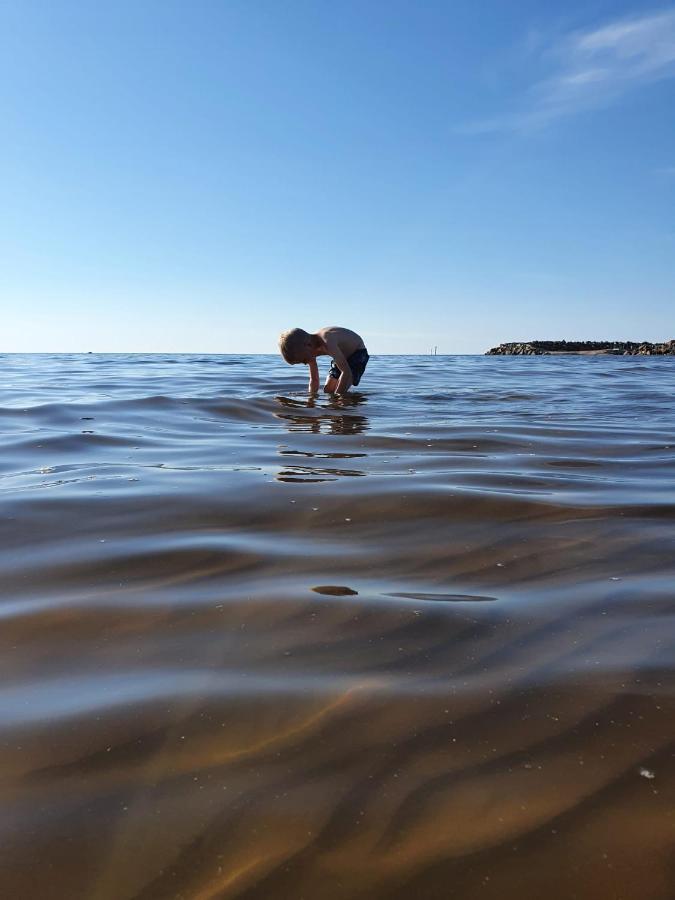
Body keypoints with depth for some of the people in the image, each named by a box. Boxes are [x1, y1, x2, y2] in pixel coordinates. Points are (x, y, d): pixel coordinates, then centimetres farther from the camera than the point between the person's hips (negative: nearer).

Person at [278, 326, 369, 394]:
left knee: (341, 392, -22)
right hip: (343, 355, 8)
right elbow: (314, 380, -1)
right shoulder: (310, 349, -13)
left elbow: (347, 372, -43)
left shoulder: (327, 342, -39)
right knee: (327, 390, -1)